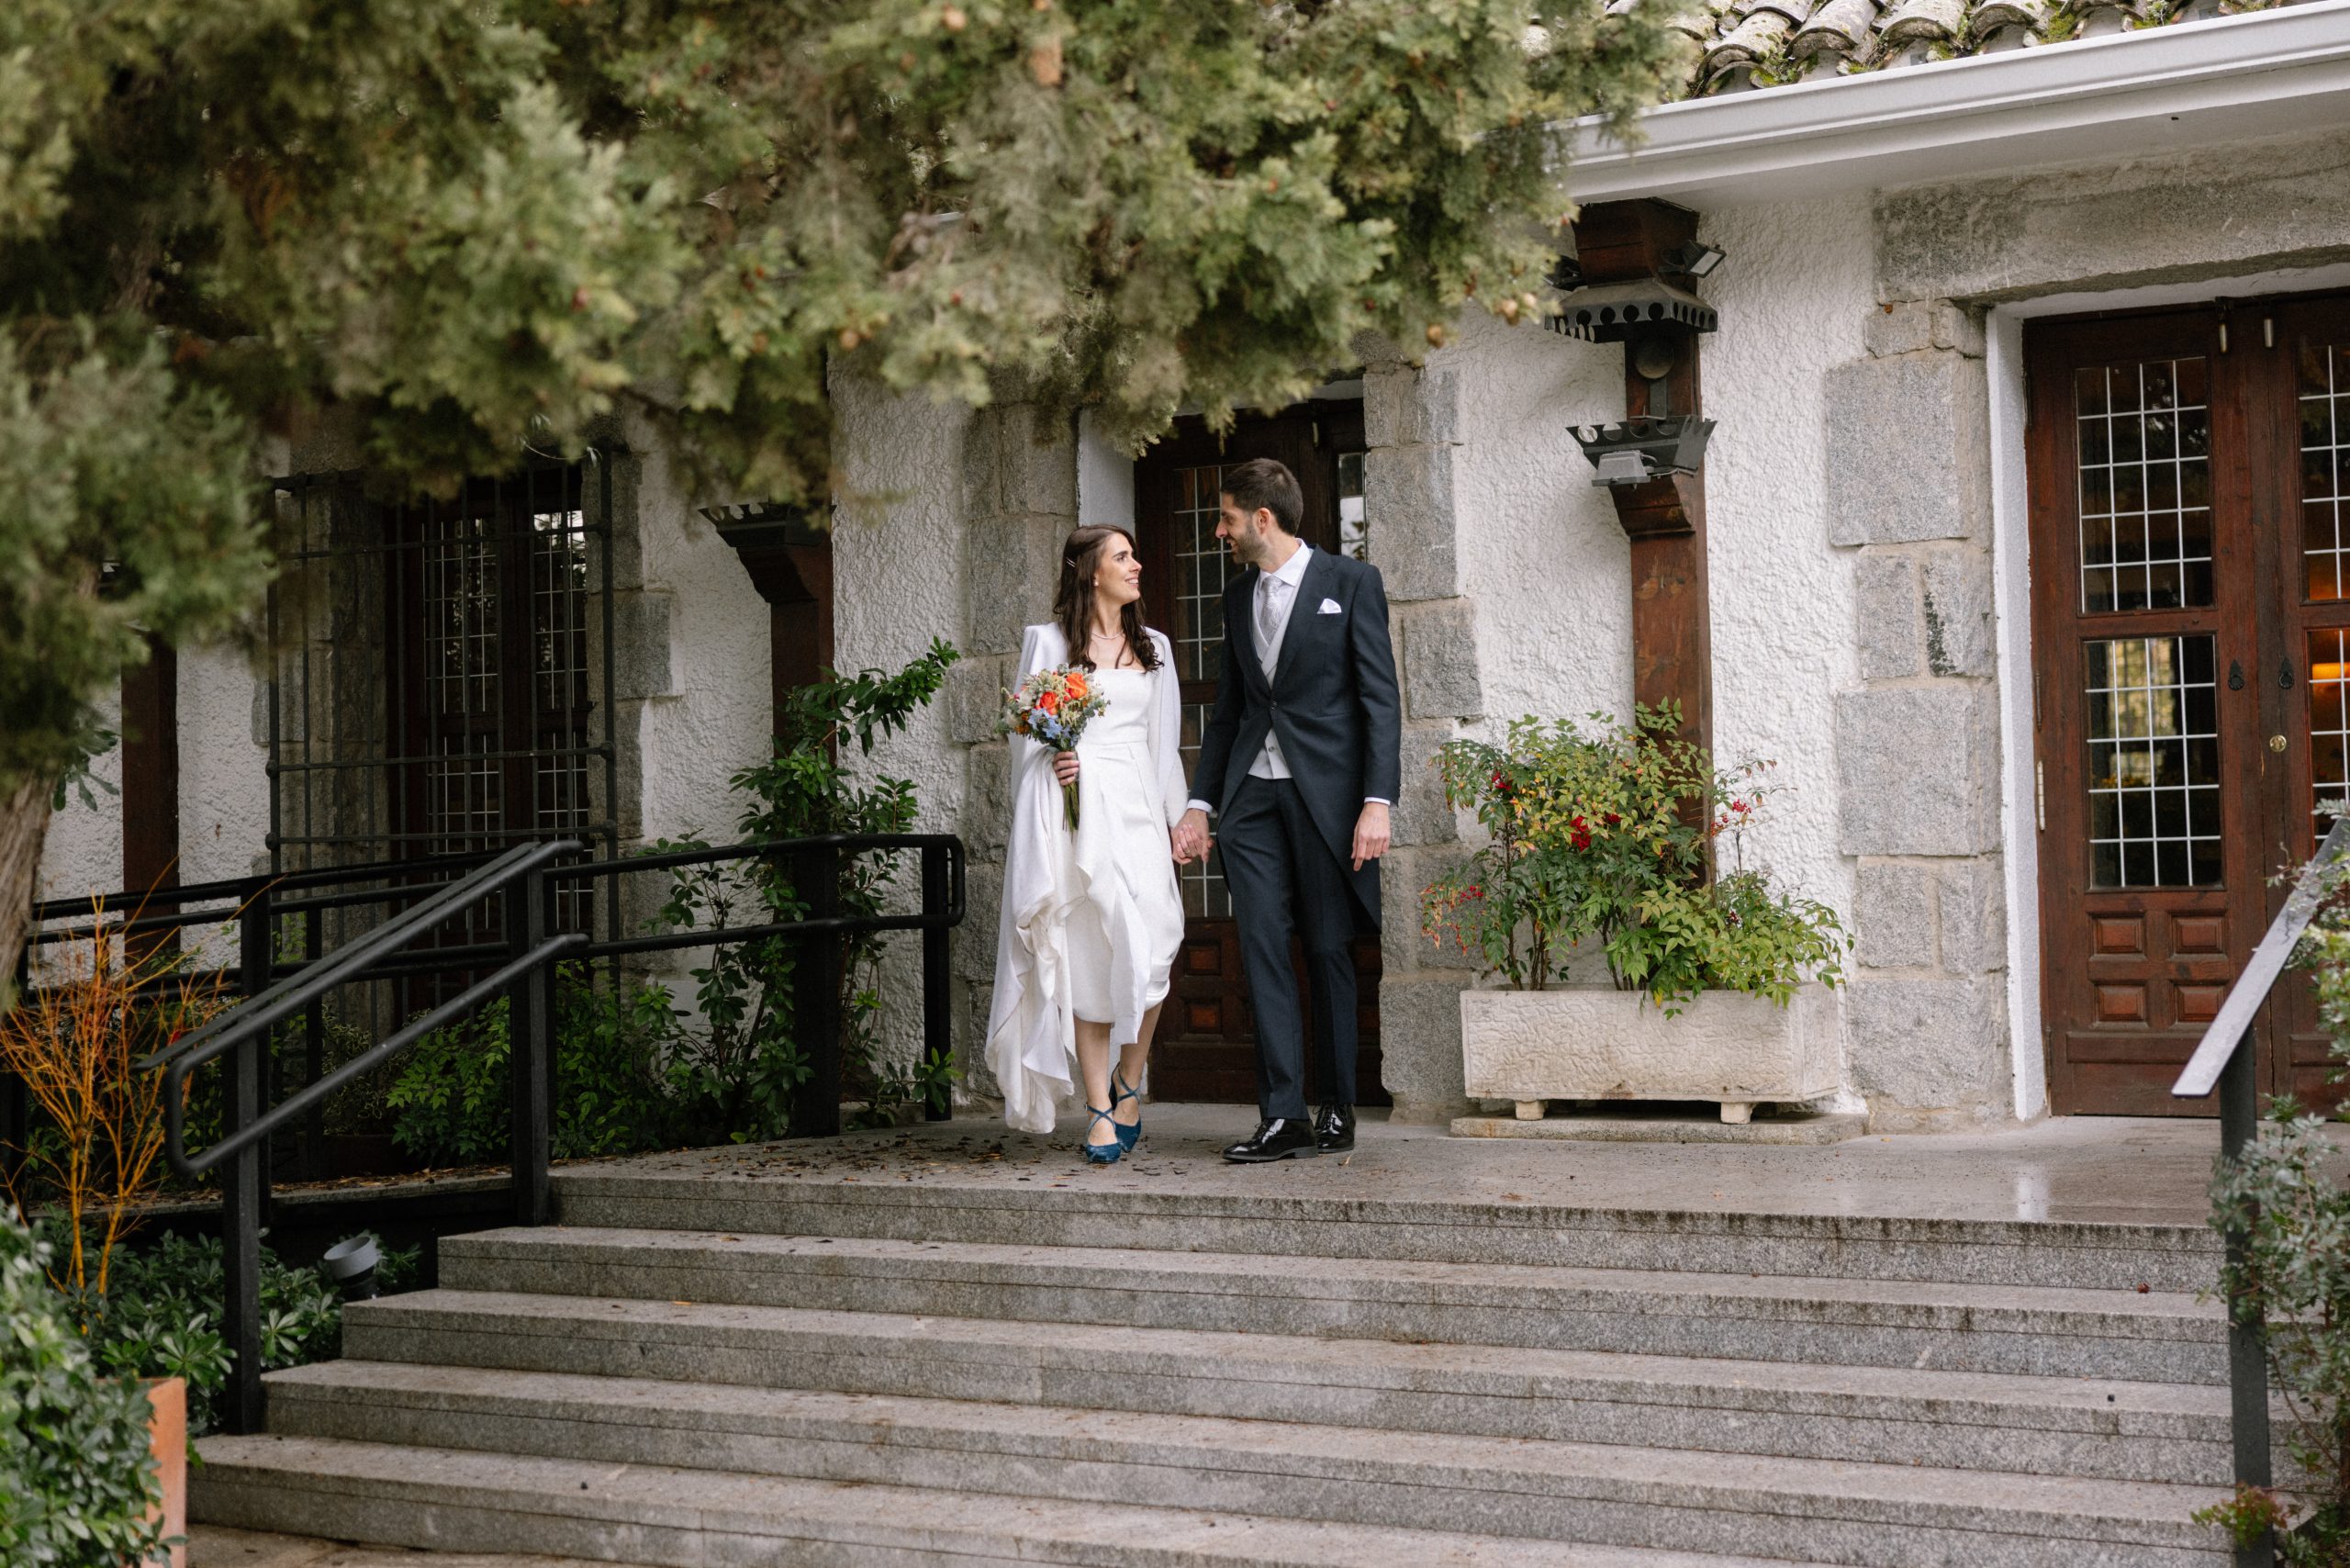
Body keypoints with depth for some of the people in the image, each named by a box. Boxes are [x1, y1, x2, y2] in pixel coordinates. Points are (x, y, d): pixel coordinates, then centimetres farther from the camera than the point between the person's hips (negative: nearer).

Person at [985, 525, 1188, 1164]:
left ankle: (1129, 1083, 9)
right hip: (1074, 812, -3)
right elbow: (1027, 733, 7)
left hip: (1137, 809, 3)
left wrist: (1177, 815, 12)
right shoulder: (1048, 642, 7)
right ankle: (1100, 1110, -3)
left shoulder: (1154, 647, 18)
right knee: (1088, 957, -6)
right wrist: (1052, 761, -13)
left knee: (1149, 949, -12)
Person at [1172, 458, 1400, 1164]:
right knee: (1263, 954, -3)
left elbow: (1380, 700, -6)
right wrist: (1200, 803, 12)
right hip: (1252, 795, 5)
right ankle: (1282, 1117, -4)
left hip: (1326, 793, -4)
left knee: (1328, 951, 2)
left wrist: (1377, 803, -14)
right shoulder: (1238, 596, 15)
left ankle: (1338, 1110, 13)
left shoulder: (1351, 583, -1)